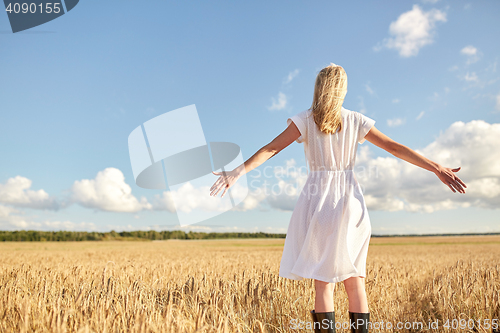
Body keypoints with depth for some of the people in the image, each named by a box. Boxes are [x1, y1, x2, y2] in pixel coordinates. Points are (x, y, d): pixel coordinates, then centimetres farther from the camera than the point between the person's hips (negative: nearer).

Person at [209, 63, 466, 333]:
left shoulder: (306, 120, -1)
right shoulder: (356, 121, 5)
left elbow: (271, 148, -10)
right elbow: (395, 148, 5)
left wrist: (237, 172, -11)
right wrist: (438, 169, 10)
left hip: (318, 200, -2)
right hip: (349, 201, 2)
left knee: (323, 281, 2)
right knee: (354, 279, 10)